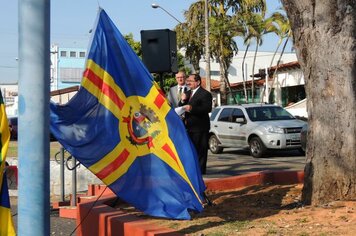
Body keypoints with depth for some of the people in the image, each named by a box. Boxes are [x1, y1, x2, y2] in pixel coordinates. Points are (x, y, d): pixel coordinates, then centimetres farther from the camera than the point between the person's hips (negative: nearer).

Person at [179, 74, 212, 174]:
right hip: (189, 127, 8)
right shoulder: (187, 93, 18)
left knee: (200, 150, -3)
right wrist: (182, 101, -5)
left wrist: (192, 109, -30)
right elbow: (180, 107, 17)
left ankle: (200, 170, 3)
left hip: (200, 127, -8)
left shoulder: (205, 94, -9)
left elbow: (207, 109, -22)